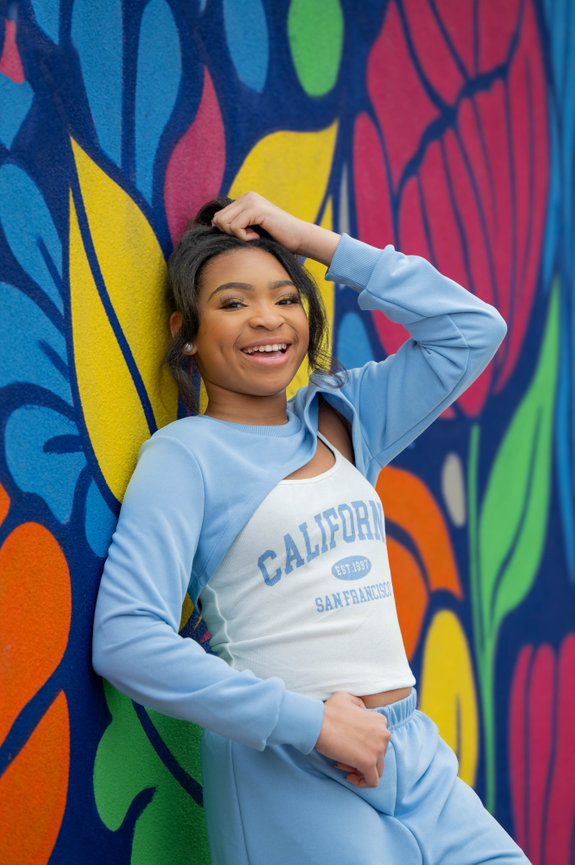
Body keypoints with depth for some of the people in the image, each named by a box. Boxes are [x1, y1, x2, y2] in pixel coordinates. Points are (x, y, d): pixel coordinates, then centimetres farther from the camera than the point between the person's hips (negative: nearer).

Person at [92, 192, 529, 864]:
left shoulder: (341, 419, 10)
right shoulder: (186, 452, -6)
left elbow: (473, 328, 9)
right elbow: (126, 640, -16)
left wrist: (315, 241, 3)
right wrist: (313, 721, -17)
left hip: (414, 752, 6)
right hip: (289, 774, -6)